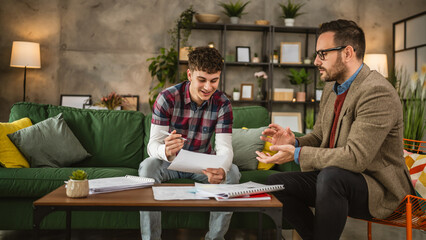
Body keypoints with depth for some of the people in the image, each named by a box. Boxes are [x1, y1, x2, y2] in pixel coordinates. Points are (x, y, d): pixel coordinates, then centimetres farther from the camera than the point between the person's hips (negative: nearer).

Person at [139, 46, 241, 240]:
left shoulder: (222, 104, -13)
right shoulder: (167, 98, -20)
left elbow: (224, 147, -22)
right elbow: (153, 145, -24)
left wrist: (221, 170, -47)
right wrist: (166, 151, -51)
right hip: (169, 162, -1)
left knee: (232, 172, -25)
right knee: (147, 167, -32)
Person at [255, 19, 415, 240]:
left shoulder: (377, 92, -22)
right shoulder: (331, 87, 7)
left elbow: (355, 157, -28)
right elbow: (319, 136, 13)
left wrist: (298, 154, -25)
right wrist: (294, 142, -9)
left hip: (378, 188, -8)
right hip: (333, 177, 8)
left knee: (330, 177, -37)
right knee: (276, 183, -4)